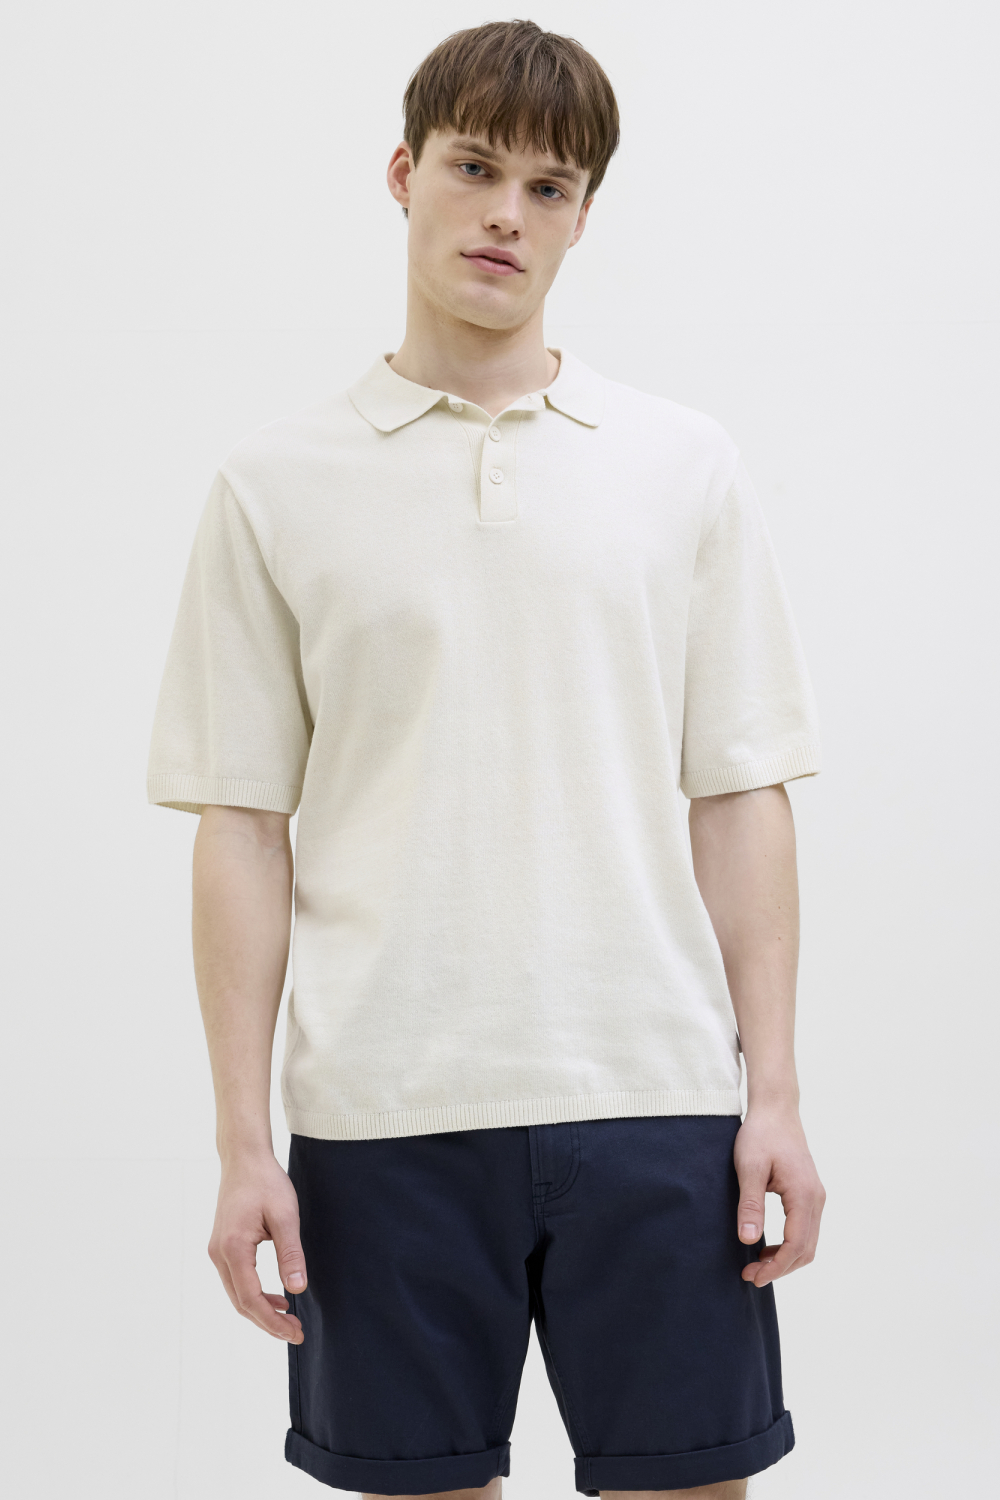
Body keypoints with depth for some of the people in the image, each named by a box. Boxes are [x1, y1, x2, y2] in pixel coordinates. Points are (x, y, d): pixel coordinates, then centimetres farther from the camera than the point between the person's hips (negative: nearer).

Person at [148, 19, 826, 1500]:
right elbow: (244, 825, 2)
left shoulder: (686, 464, 7)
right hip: (383, 1112, 0)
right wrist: (244, 1141, -3)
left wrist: (774, 1092, 0)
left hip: (648, 1099, 1)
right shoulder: (276, 484, 4)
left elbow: (737, 796, 6)